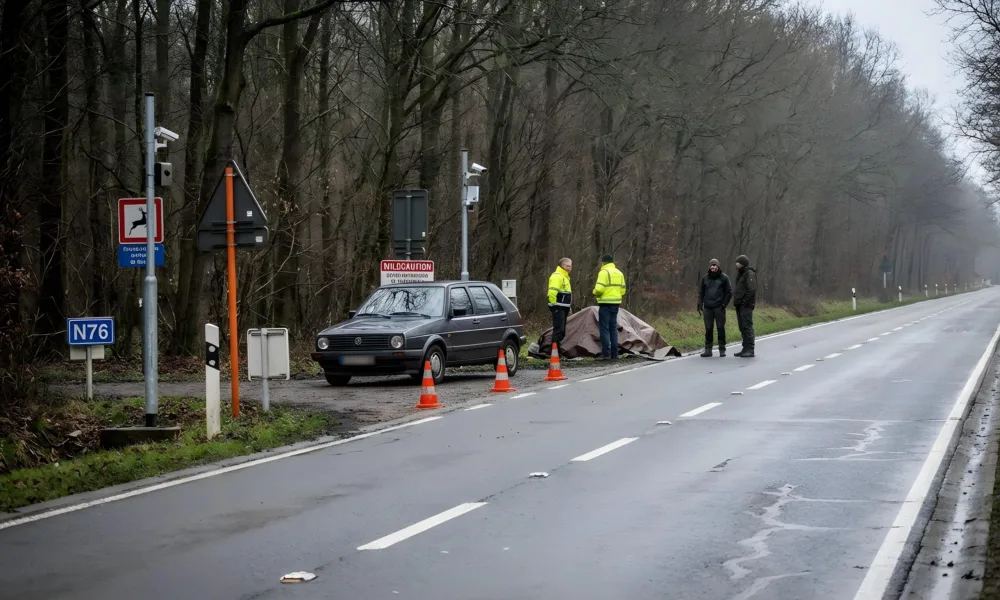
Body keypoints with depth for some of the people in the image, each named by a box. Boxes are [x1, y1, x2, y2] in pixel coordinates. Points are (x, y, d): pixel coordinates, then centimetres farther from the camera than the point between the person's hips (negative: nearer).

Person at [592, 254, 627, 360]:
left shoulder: (604, 272, -10)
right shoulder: (619, 273, 14)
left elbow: (599, 288, -18)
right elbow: (622, 290, 13)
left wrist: (595, 293, 2)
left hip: (606, 303, -7)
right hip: (616, 303, 7)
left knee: (604, 329, -4)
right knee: (613, 328, 12)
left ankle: (606, 354, -8)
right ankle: (614, 354, 11)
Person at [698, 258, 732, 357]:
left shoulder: (724, 278, 2)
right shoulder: (705, 278, 10)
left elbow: (729, 292, 3)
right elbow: (701, 292, 14)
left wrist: (724, 304, -6)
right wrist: (700, 306, 6)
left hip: (719, 308, -3)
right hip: (707, 308, 3)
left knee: (721, 328, -1)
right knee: (708, 329, 4)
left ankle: (722, 349, 5)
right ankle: (708, 349, 8)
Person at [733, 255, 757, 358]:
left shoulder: (750, 274, -11)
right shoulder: (741, 274, 19)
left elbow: (752, 289, -20)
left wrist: (745, 302, -18)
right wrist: (736, 301, 11)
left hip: (746, 306, -10)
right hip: (739, 305, 10)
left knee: (747, 327, -12)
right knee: (742, 328, 10)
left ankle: (750, 350, -13)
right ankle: (745, 349, 14)